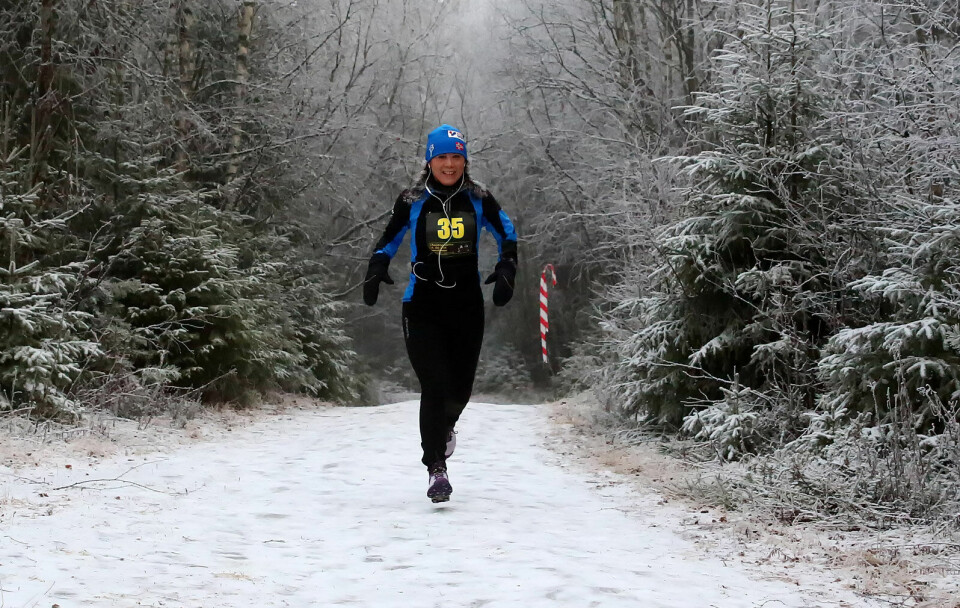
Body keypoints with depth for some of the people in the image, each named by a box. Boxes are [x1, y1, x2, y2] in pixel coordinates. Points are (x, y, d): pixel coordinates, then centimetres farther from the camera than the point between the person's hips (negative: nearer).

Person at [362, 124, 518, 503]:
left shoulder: (478, 200, 2)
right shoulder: (412, 202, -2)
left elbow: (506, 233, 15)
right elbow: (388, 241, 10)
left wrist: (506, 270, 1)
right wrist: (375, 271, -7)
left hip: (467, 305, 2)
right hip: (423, 305, -2)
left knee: (461, 385, 8)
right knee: (435, 385, -12)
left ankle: (445, 425, 44)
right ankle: (436, 468, -3)